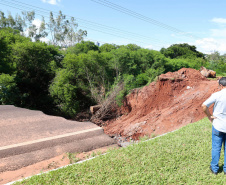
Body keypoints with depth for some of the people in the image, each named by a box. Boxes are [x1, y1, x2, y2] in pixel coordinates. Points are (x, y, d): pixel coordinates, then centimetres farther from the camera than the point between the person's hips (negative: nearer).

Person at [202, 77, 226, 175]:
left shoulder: (216, 95, -14)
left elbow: (204, 105, -18)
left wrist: (209, 116, -6)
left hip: (218, 126, -3)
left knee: (216, 148, 10)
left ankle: (214, 168, 22)